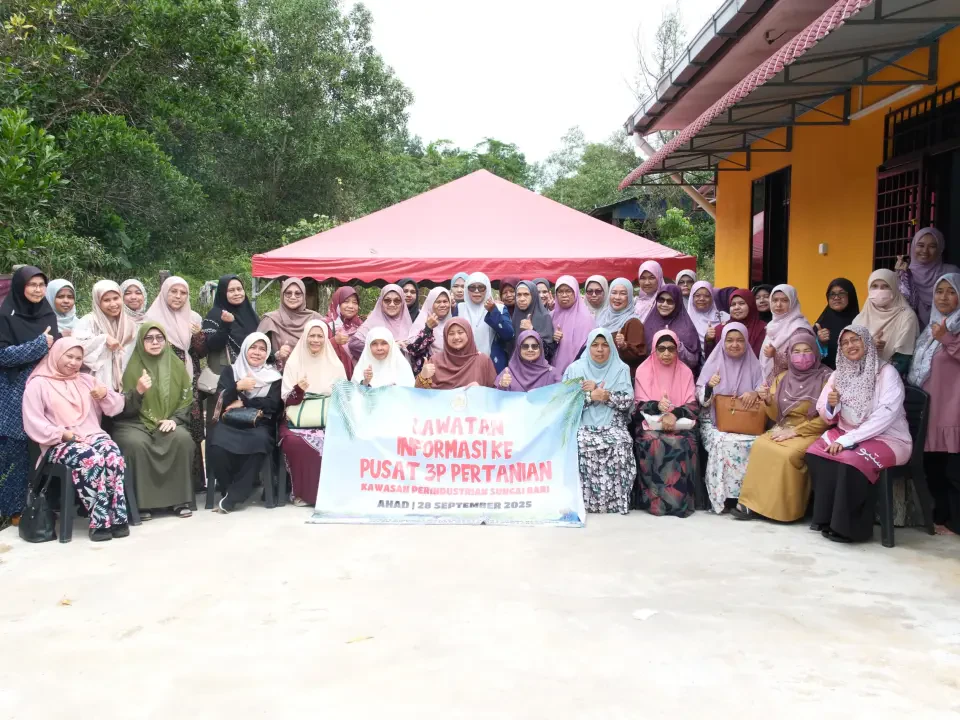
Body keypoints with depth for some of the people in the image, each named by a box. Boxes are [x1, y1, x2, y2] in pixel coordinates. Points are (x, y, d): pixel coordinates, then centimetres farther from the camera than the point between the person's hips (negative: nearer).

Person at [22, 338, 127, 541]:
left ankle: (117, 517, -29)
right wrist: (63, 434, -15)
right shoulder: (38, 384, 7)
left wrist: (106, 395, -4)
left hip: (93, 436, 4)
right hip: (59, 444, -4)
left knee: (113, 454, -31)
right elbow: (33, 423, -3)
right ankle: (101, 520, -29)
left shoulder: (87, 380, 21)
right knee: (91, 458, -35)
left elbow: (116, 408, 18)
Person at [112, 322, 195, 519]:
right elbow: (125, 408, -4)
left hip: (169, 423, 2)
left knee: (183, 439, -30)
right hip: (136, 422, -2)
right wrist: (138, 391, -23)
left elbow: (186, 401, 8)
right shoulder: (133, 367, 0)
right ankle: (141, 502, -22)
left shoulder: (177, 366, 7)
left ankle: (180, 499, -17)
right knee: (136, 443, -34)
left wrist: (174, 419, -10)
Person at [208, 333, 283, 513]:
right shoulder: (230, 371, 15)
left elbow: (274, 404, -1)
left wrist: (243, 402, -8)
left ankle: (234, 495, -25)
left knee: (260, 441, -37)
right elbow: (220, 401, 2)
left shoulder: (273, 376, 14)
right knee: (216, 444, -34)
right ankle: (228, 489, -12)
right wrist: (237, 387, -17)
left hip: (259, 424, -1)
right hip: (230, 423, 1)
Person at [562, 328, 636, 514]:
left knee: (620, 445, -30)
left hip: (612, 424, 1)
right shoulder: (575, 369, 8)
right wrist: (591, 396, -12)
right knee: (582, 445, -31)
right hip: (583, 424, 0)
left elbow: (628, 400, -1)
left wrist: (605, 395, -13)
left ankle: (616, 501, -19)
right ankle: (585, 500, -19)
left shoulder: (621, 369, 10)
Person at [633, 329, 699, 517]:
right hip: (650, 422, -1)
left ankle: (678, 500, -22)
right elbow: (639, 405, 0)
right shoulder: (643, 371, 5)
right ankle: (654, 500, -24)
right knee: (653, 442, -34)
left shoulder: (685, 372, 8)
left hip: (680, 423, 1)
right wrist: (657, 406, -22)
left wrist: (674, 414, -20)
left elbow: (692, 405, 1)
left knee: (681, 444, -32)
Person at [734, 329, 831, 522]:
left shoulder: (826, 378, -4)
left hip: (811, 432, -4)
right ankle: (754, 503, -22)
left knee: (788, 454, -33)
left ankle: (786, 509, -18)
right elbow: (776, 416, 10)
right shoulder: (782, 378, 11)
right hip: (784, 429, 4)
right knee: (760, 446, -26)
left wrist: (795, 431, -14)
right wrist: (768, 400, -12)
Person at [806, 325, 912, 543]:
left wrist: (848, 440, -26)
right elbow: (828, 417, 10)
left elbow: (886, 414, -20)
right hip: (847, 434, 6)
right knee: (815, 453, -21)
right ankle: (827, 518, -12)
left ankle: (848, 527, -17)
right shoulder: (839, 374, 10)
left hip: (887, 439, -5)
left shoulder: (886, 372, -8)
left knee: (850, 460, -32)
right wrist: (830, 405, -15)